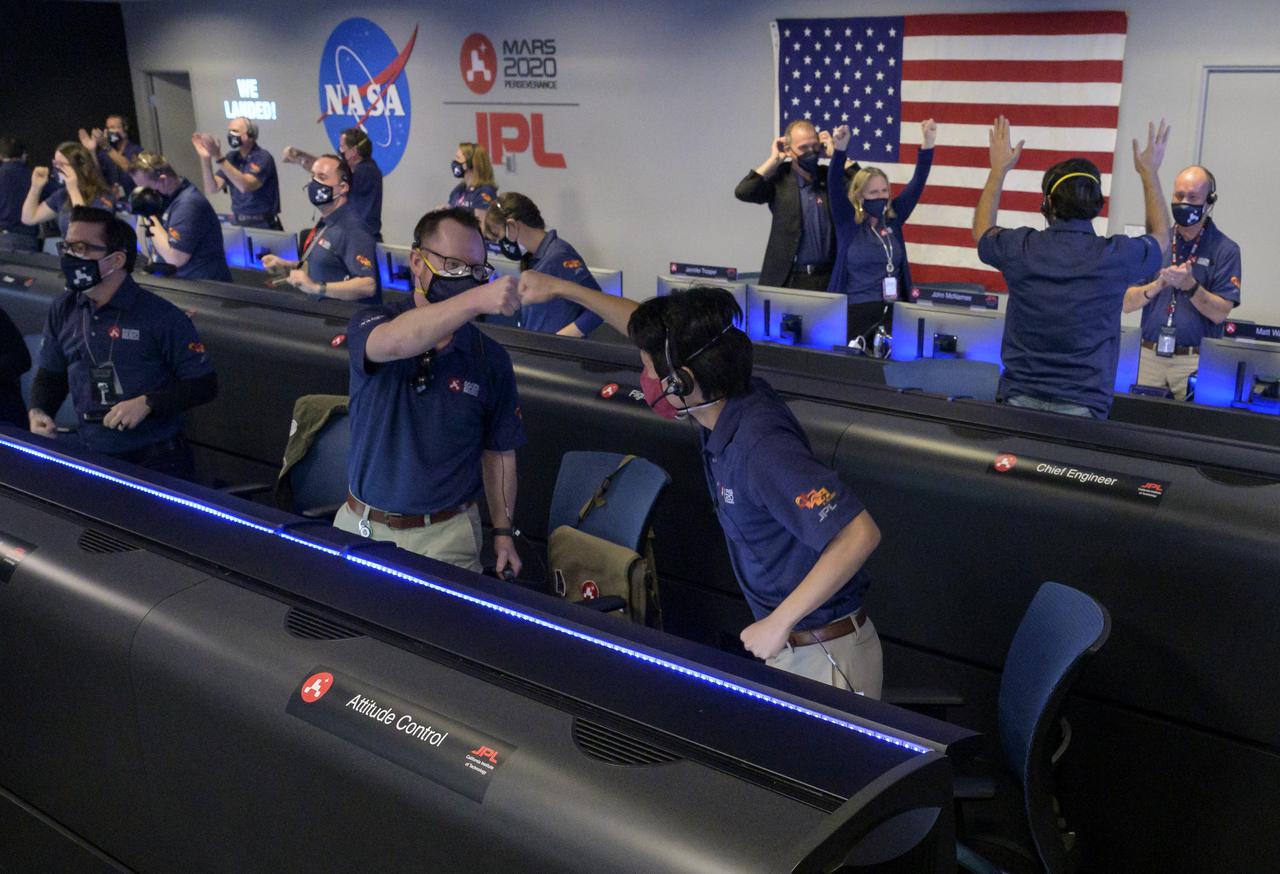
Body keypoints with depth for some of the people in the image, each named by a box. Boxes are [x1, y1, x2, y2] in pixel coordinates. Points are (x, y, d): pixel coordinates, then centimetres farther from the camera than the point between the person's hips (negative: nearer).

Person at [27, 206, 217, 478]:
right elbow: (50, 375, 20)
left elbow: (204, 384, -7)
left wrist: (147, 404, -18)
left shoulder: (160, 316, -9)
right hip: (92, 457, 5)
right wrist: (37, 412, 1)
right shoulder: (63, 312, 7)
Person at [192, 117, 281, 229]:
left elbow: (245, 186, -25)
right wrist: (206, 159, -12)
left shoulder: (262, 158, -9)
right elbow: (211, 189, 1)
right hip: (237, 224, 5)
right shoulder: (231, 158, 8)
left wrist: (219, 157, -28)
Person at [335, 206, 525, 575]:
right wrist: (476, 301, -47)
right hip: (360, 526, 0)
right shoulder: (369, 325, -8)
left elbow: (499, 452, 5)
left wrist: (503, 532, 2)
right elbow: (392, 343, -34)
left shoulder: (491, 359, -3)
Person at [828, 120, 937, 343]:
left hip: (893, 310, 3)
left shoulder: (893, 220, 9)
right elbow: (834, 185, -13)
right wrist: (840, 149, -27)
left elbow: (917, 183, 5)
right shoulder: (848, 222, 0)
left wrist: (927, 144, -6)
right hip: (857, 310, -3)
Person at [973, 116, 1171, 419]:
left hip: (1018, 399, 1)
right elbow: (1161, 237, 18)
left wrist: (999, 169, 29)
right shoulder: (1115, 256, -8)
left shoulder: (1021, 248, -6)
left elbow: (982, 230, 20)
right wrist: (1149, 173, 28)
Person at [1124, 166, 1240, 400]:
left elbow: (1220, 313, -6)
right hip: (1149, 356, 3)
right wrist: (1157, 285, -13)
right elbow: (1127, 304, 3)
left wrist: (1190, 286, -19)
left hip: (1194, 362, -2)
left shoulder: (1225, 249, 1)